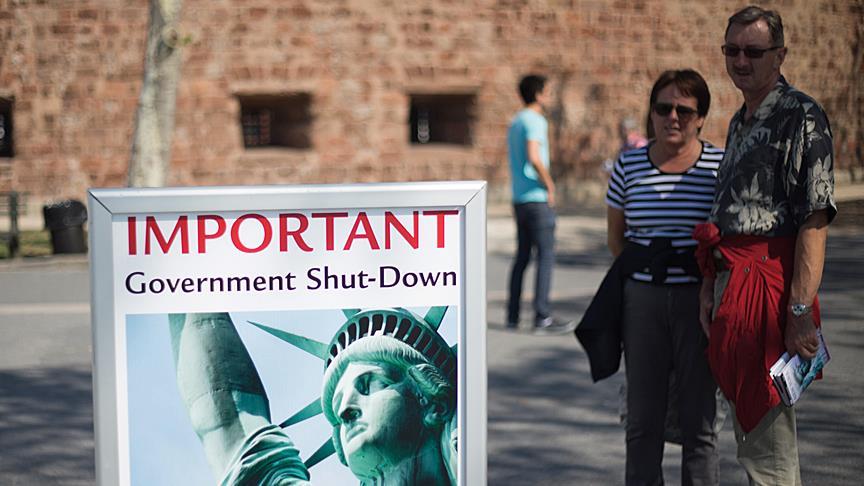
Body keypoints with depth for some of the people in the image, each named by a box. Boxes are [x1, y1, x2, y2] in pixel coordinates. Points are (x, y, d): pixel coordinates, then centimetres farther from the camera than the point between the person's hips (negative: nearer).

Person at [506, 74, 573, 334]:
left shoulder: (514, 122, 18)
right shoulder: (535, 121, -11)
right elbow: (534, 158, -25)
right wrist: (550, 186, -13)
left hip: (519, 198, 9)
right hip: (537, 198, -9)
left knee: (522, 256, 11)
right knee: (546, 256, -6)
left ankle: (513, 315, 12)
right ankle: (542, 317, -9)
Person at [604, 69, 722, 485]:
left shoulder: (720, 165, -2)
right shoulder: (629, 166, 4)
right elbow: (616, 235, 14)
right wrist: (644, 275, 6)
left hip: (701, 299, -2)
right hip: (642, 299, 2)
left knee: (699, 420, 3)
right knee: (642, 420, 7)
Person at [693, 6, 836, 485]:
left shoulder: (800, 116, -10)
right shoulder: (741, 121, 19)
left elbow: (815, 220, -18)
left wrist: (801, 309, -24)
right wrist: (711, 285, 16)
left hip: (769, 283, -9)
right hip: (732, 280, 10)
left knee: (768, 447, -8)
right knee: (748, 434, 14)